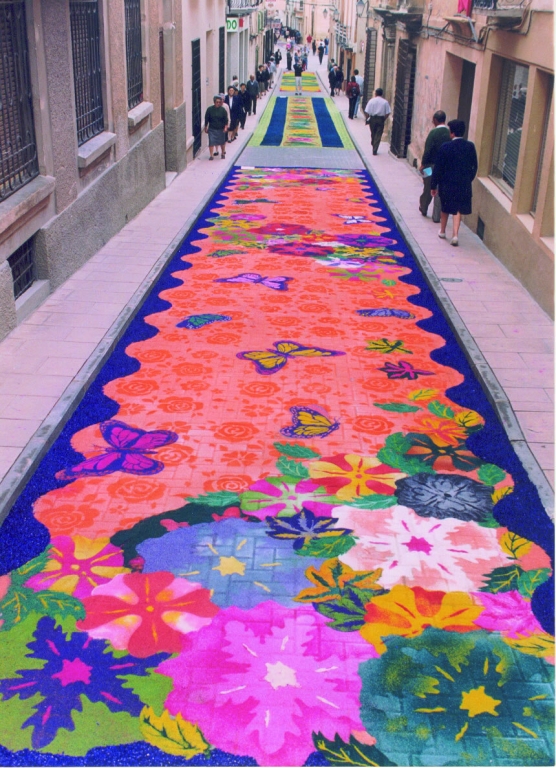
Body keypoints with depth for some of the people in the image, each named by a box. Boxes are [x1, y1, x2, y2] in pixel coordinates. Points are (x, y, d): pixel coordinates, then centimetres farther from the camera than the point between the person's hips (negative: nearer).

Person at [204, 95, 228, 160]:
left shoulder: (223, 110, -3)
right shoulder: (210, 109, -5)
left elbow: (226, 119, 0)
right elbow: (206, 119, 1)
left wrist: (226, 127, -10)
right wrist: (206, 128, 3)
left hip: (221, 129, 1)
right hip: (212, 129, -1)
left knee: (222, 142, 11)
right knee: (211, 142, -8)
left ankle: (223, 153, 31)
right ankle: (211, 155, -1)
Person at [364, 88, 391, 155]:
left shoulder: (371, 101, -5)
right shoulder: (385, 102, -4)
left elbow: (367, 112, -8)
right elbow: (387, 113, -6)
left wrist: (368, 118, 7)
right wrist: (384, 119, 7)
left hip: (372, 118, 1)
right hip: (381, 119, -1)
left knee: (373, 134, 18)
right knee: (378, 135, 3)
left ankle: (373, 147, 33)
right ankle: (375, 150, 0)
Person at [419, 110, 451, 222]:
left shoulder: (433, 133, -15)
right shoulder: (450, 133, -4)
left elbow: (427, 150, -16)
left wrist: (423, 164, -6)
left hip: (431, 166, -3)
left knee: (428, 189, 16)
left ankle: (423, 208, 36)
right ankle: (436, 216, 9)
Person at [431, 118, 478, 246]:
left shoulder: (445, 147, -13)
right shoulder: (470, 146, -3)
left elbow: (438, 168, -9)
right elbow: (474, 167, 5)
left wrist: (433, 185, -1)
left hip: (447, 184, -1)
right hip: (464, 185, 2)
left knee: (445, 208, 17)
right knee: (458, 210, 8)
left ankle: (442, 231, 32)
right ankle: (455, 235, -5)